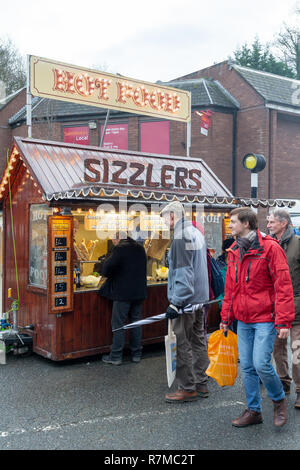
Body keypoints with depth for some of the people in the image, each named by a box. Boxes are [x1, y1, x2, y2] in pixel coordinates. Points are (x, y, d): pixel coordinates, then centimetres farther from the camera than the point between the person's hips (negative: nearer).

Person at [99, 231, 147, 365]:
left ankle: (116, 356, 7)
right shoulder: (140, 248, 10)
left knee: (118, 324, 2)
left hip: (123, 293, -7)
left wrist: (108, 275, 0)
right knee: (136, 322, 14)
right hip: (139, 292, 7)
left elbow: (107, 268, -21)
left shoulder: (119, 249, -14)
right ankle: (136, 354, 21)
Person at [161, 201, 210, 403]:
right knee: (198, 340, 15)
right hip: (200, 297, 10)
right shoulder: (197, 233, 14)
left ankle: (188, 388, 7)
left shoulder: (181, 237, -16)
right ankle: (201, 383, 25)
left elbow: (183, 274, -22)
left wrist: (176, 303, -22)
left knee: (183, 344, -1)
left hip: (186, 300, -10)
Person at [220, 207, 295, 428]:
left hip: (265, 318, -6)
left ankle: (279, 401, 20)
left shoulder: (270, 247, -12)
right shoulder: (234, 251, 10)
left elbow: (283, 285, -13)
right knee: (247, 367, 10)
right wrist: (226, 316, 15)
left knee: (261, 364, -9)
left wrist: (283, 320, -17)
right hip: (243, 319, 7)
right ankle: (254, 411, 25)